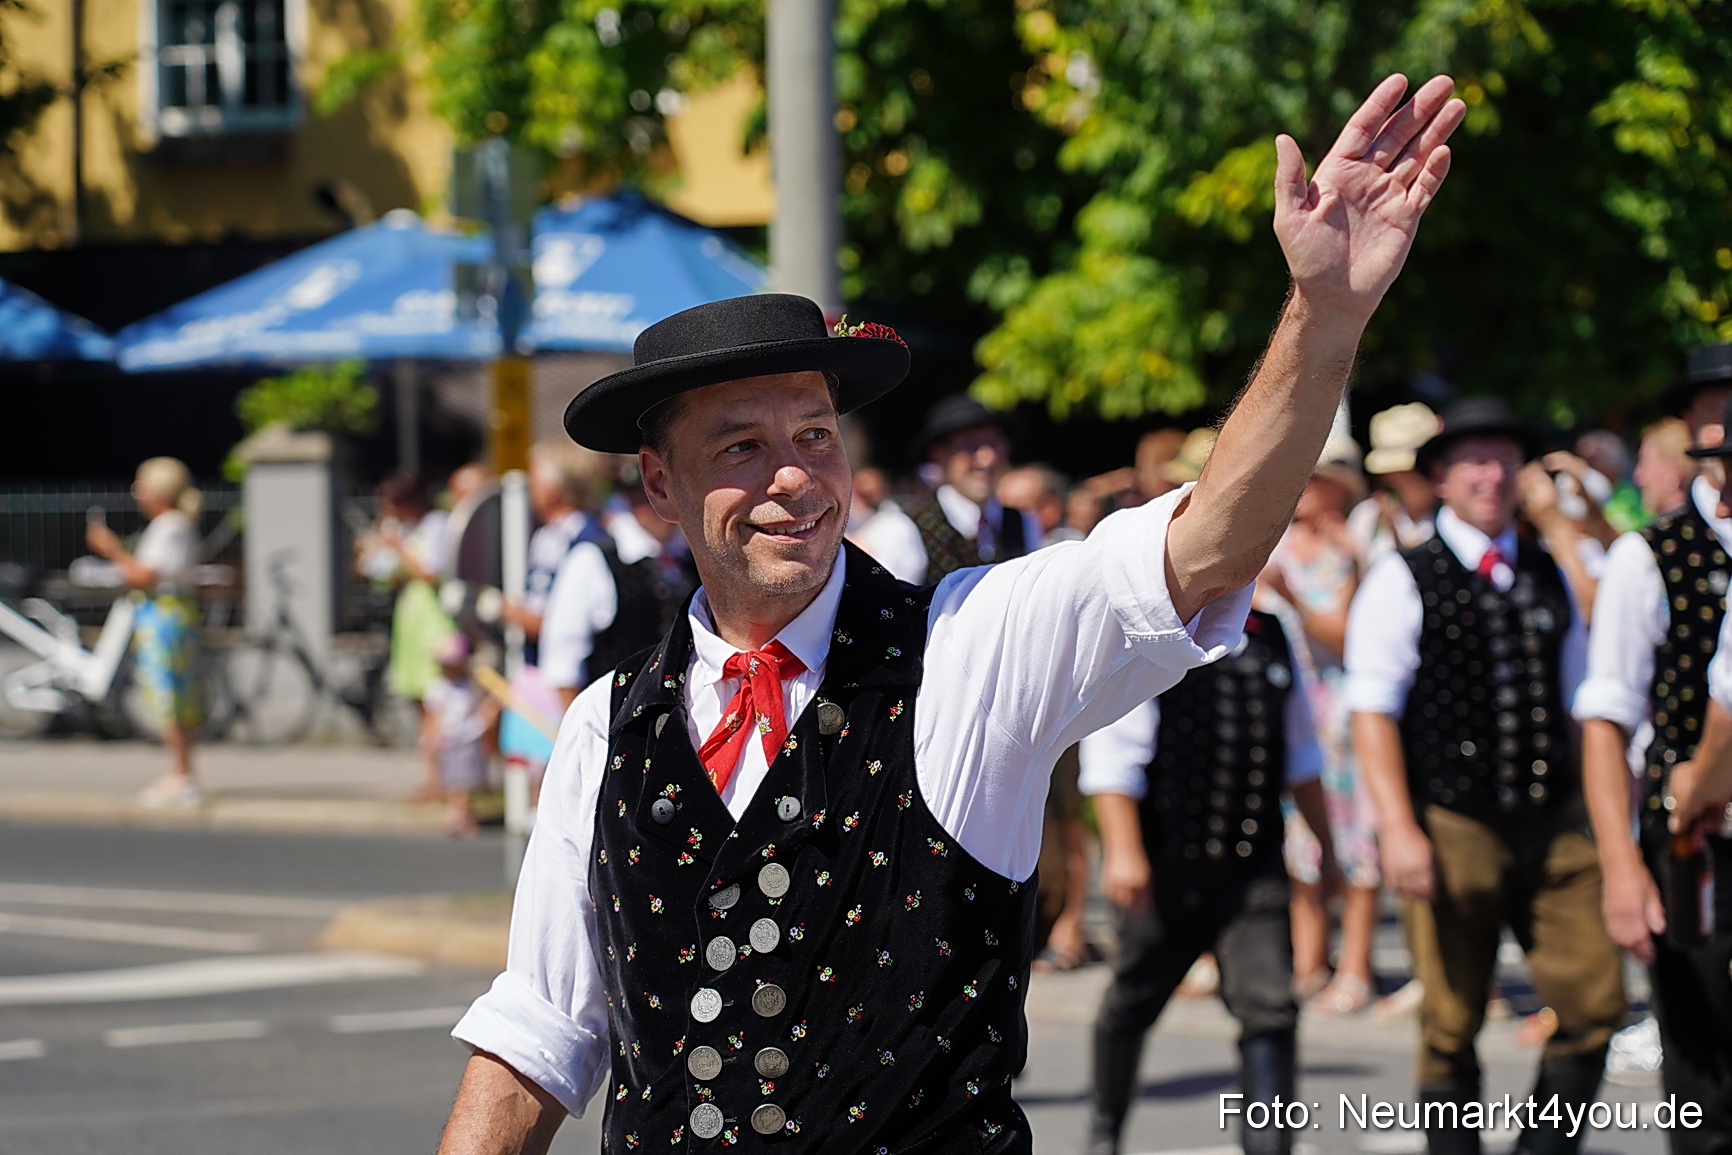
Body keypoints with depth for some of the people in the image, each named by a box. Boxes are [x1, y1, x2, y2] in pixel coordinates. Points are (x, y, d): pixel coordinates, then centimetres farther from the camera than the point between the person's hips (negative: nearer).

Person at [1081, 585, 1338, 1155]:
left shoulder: (1274, 633, 10)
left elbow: (1299, 752, 21)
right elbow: (1112, 754, -11)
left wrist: (1325, 845, 23)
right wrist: (1123, 852, -18)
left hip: (1254, 868, 3)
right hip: (1167, 868, -3)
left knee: (1270, 1007, -12)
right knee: (1131, 1006, 13)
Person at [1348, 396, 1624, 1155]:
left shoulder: (1550, 580, 14)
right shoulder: (1403, 582, -1)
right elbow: (1373, 712, -7)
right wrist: (1398, 828, -16)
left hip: (1553, 827, 4)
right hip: (1450, 828, -4)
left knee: (1595, 1000, -4)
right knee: (1451, 1025, 1)